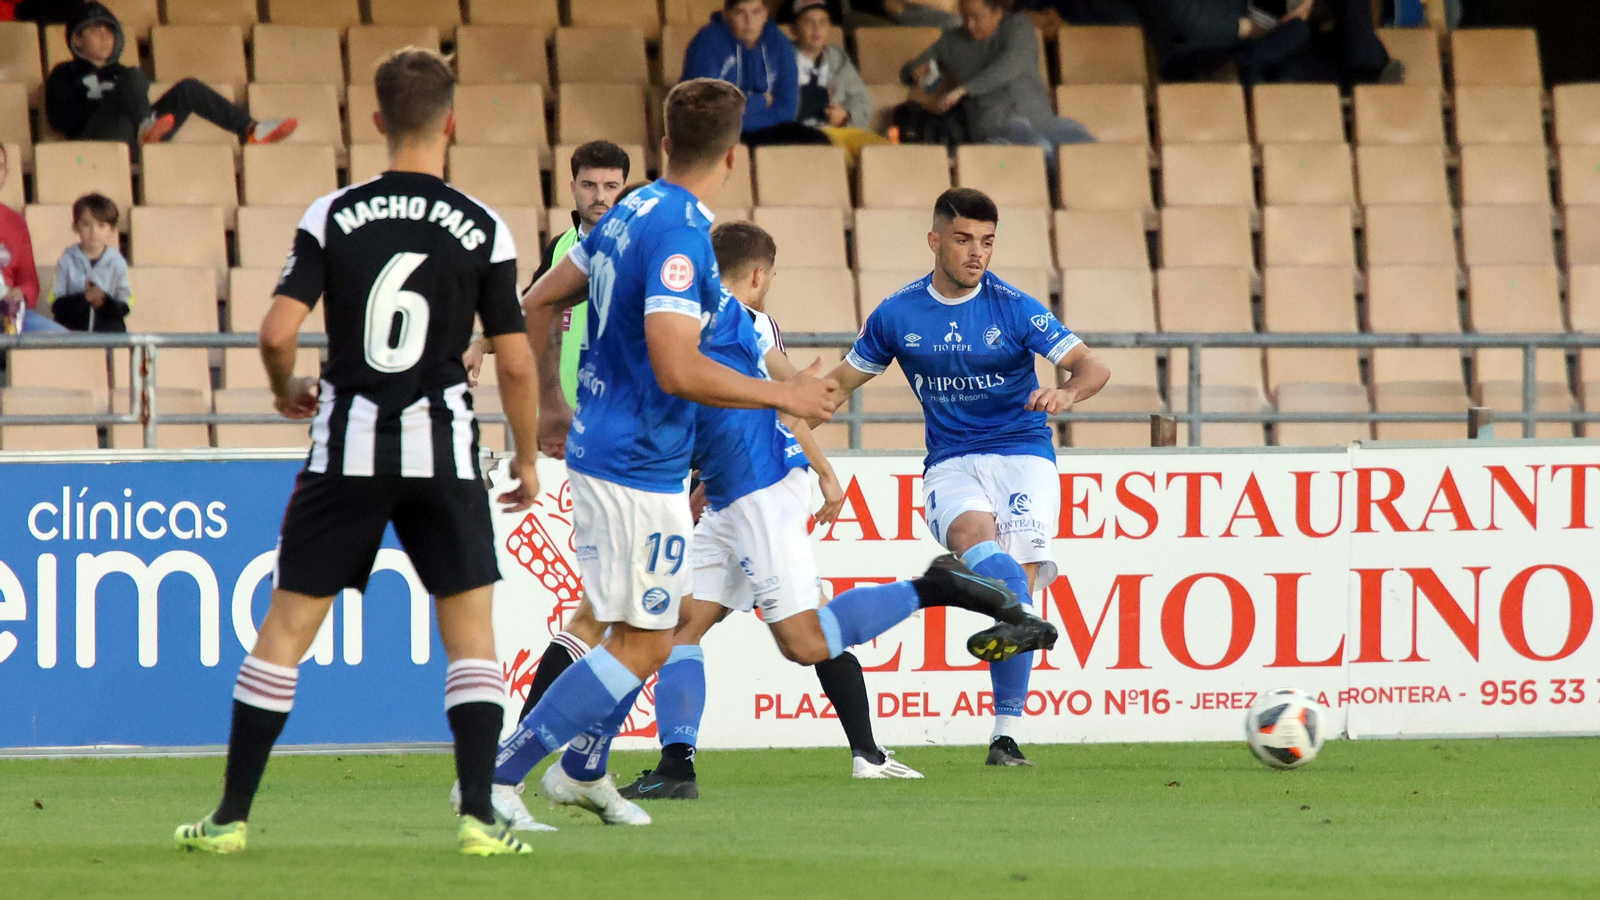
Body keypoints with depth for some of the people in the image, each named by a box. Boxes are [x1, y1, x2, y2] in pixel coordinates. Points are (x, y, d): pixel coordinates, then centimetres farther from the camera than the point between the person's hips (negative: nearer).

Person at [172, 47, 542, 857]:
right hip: (443, 448, -1)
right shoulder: (483, 231, -4)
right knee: (471, 629, 9)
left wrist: (287, 391, 13)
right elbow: (515, 363, -3)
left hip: (347, 448, 1)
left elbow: (278, 331, -9)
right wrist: (527, 458, 11)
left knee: (287, 627, 7)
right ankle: (479, 815, -2)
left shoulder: (333, 216, -3)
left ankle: (232, 815, 8)